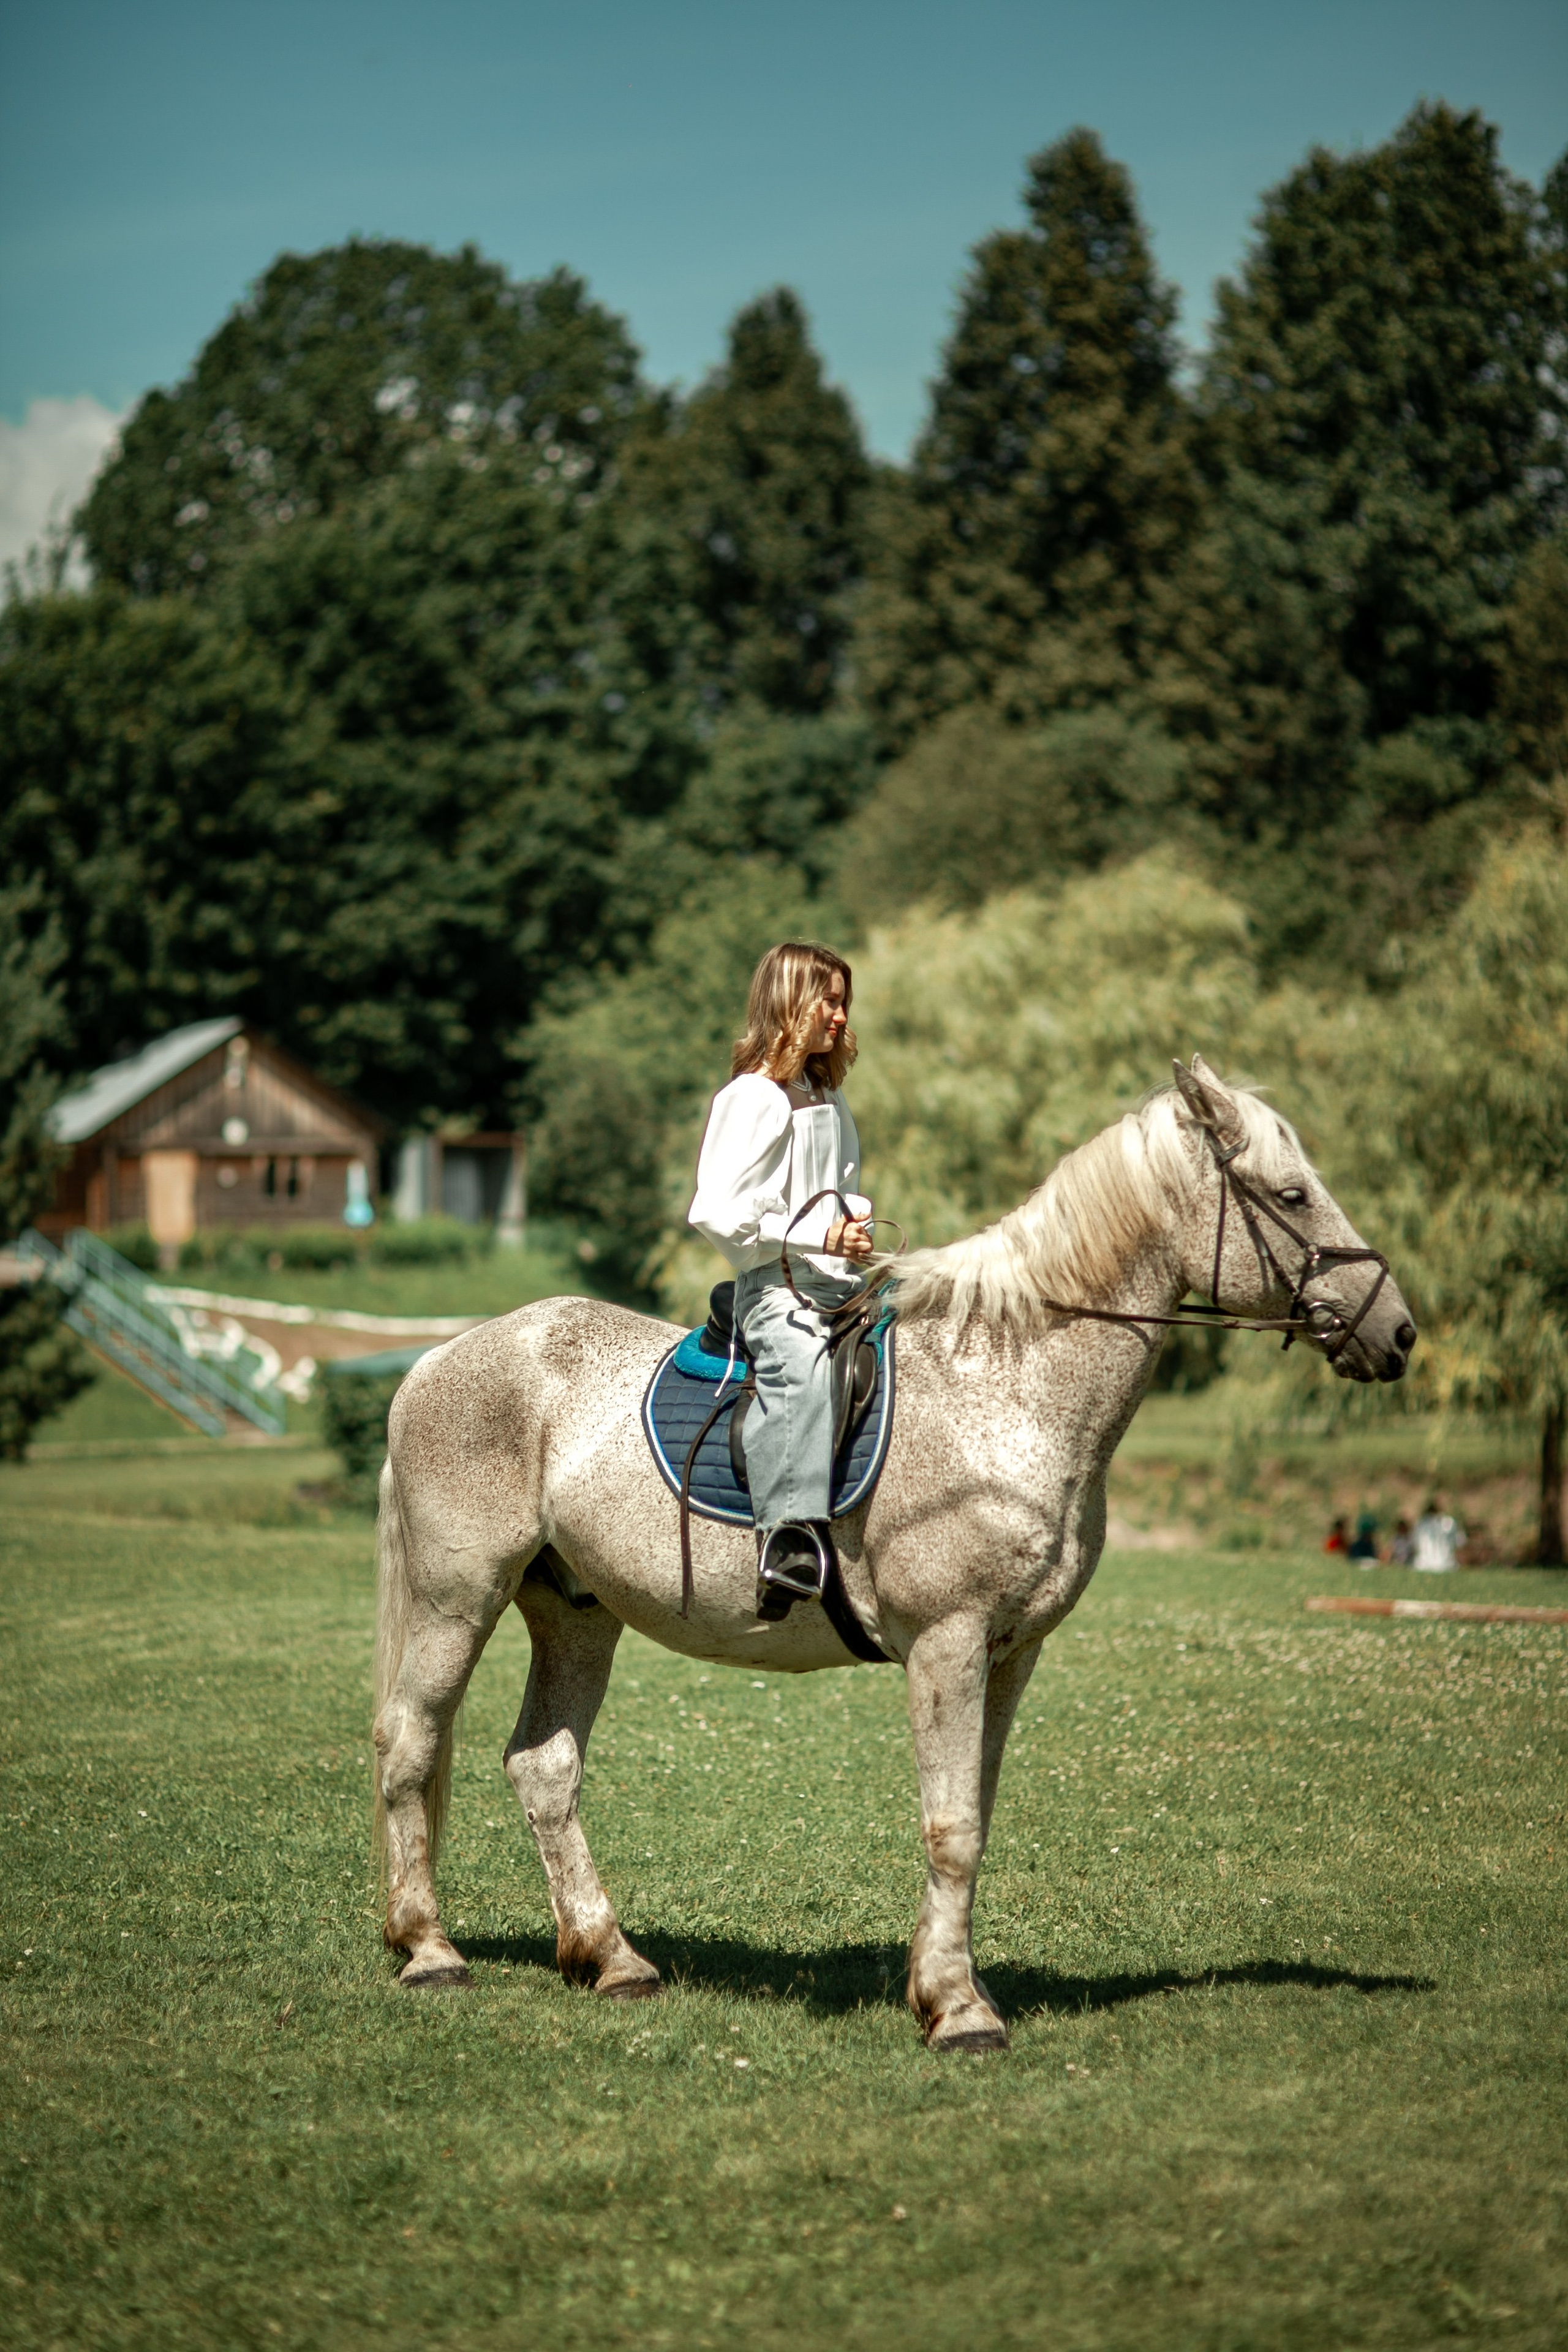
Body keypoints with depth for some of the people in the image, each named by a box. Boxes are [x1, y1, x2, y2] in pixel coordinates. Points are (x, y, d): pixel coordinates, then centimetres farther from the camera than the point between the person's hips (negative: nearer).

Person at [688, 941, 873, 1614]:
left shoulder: (829, 1096, 20)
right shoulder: (753, 1099, -7)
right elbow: (716, 1210, -15)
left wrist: (856, 1218, 11)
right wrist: (817, 1237, -17)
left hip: (841, 1283, 9)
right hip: (778, 1289, -9)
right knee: (801, 1368, -36)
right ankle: (789, 1537, -46)